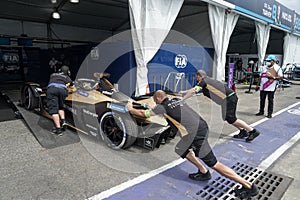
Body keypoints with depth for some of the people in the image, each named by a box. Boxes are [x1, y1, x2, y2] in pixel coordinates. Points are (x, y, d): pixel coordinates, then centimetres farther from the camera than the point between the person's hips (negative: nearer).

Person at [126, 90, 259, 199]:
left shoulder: (162, 107, -3)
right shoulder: (177, 100, 18)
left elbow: (142, 114, 7)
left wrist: (130, 108, 26)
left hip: (196, 135, -9)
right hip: (202, 126, 9)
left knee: (214, 164, 1)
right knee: (182, 149, 24)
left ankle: (249, 186, 9)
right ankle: (203, 172, 28)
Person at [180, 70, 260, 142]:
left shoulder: (204, 81, -7)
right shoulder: (208, 80, 20)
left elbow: (192, 92, -12)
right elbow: (194, 89, 30)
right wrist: (183, 92, 33)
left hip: (229, 98, -9)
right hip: (229, 98, 9)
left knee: (231, 119, -8)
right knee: (226, 117, 15)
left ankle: (253, 131, 0)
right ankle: (243, 131, 21)